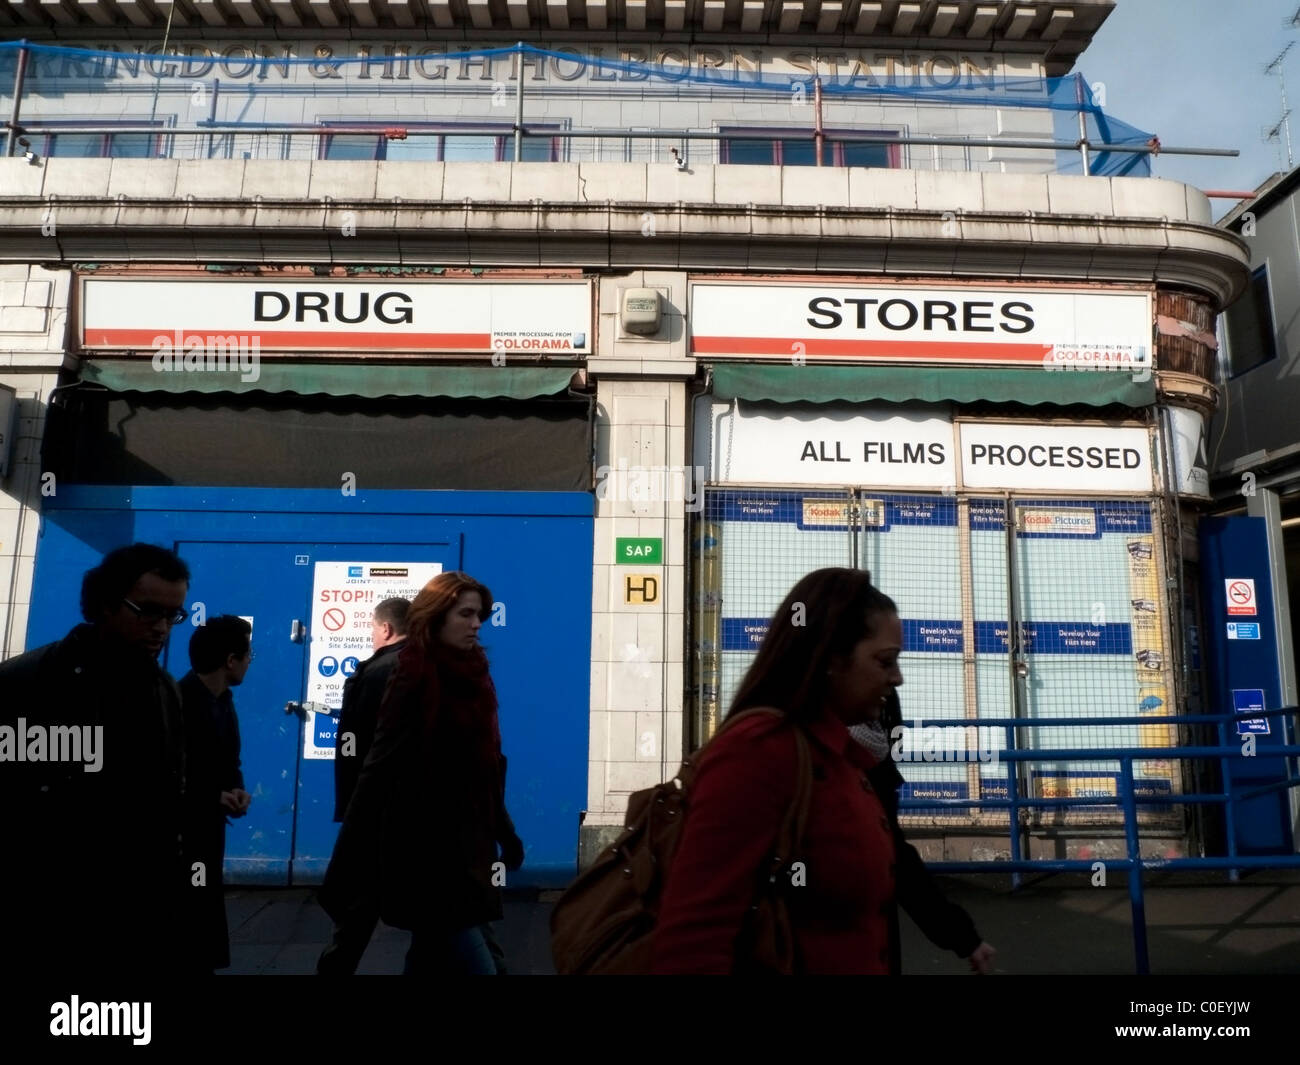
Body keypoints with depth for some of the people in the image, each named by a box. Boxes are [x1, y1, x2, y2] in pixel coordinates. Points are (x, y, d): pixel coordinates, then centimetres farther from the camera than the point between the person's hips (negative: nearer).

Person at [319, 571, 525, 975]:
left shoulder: (471, 678, 8)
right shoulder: (414, 681, -13)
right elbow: (380, 771, -16)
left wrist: (504, 833, 18)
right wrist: (346, 870, -17)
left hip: (466, 854, 8)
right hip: (426, 857, -7)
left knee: (431, 960, 16)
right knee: (482, 965, -6)